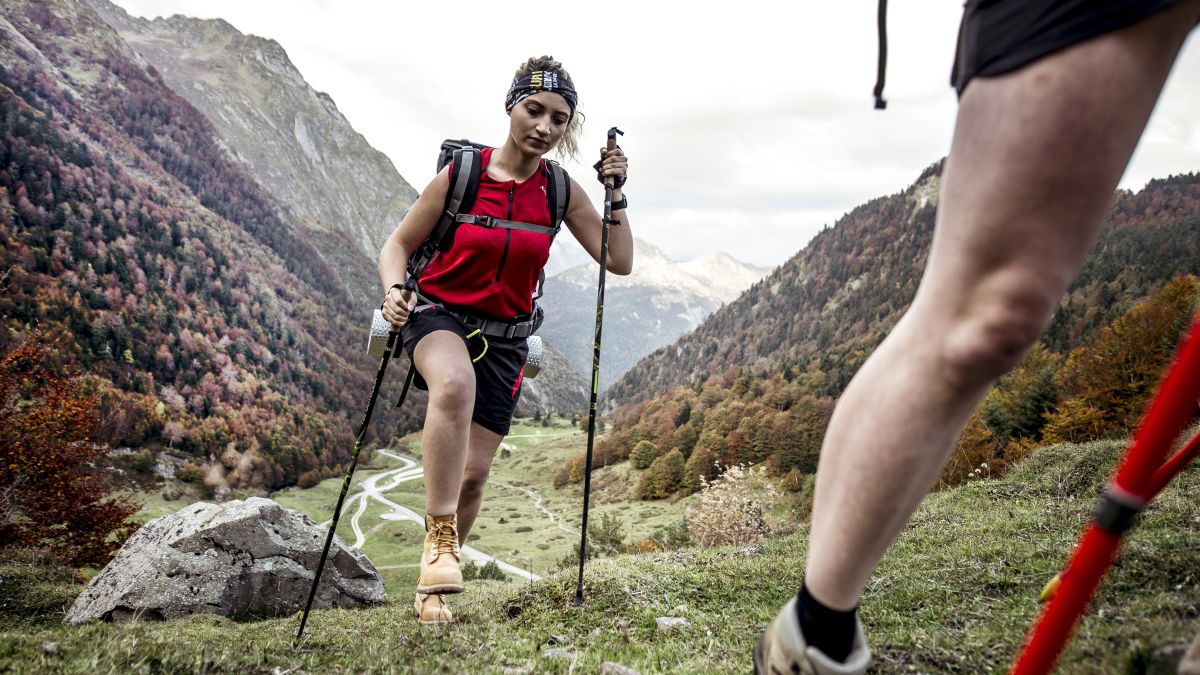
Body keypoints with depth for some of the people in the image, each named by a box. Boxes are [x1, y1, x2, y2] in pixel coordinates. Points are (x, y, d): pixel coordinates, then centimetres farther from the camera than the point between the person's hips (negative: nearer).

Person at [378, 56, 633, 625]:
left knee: (474, 473, 2)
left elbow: (620, 263, -1)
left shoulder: (560, 190, -1)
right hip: (439, 311, -3)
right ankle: (439, 535, -28)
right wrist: (395, 292, -21)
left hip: (504, 335, 3)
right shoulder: (461, 173, -9)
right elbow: (398, 245, -2)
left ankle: (431, 590, 26)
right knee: (456, 383, -41)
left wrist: (616, 195, -12)